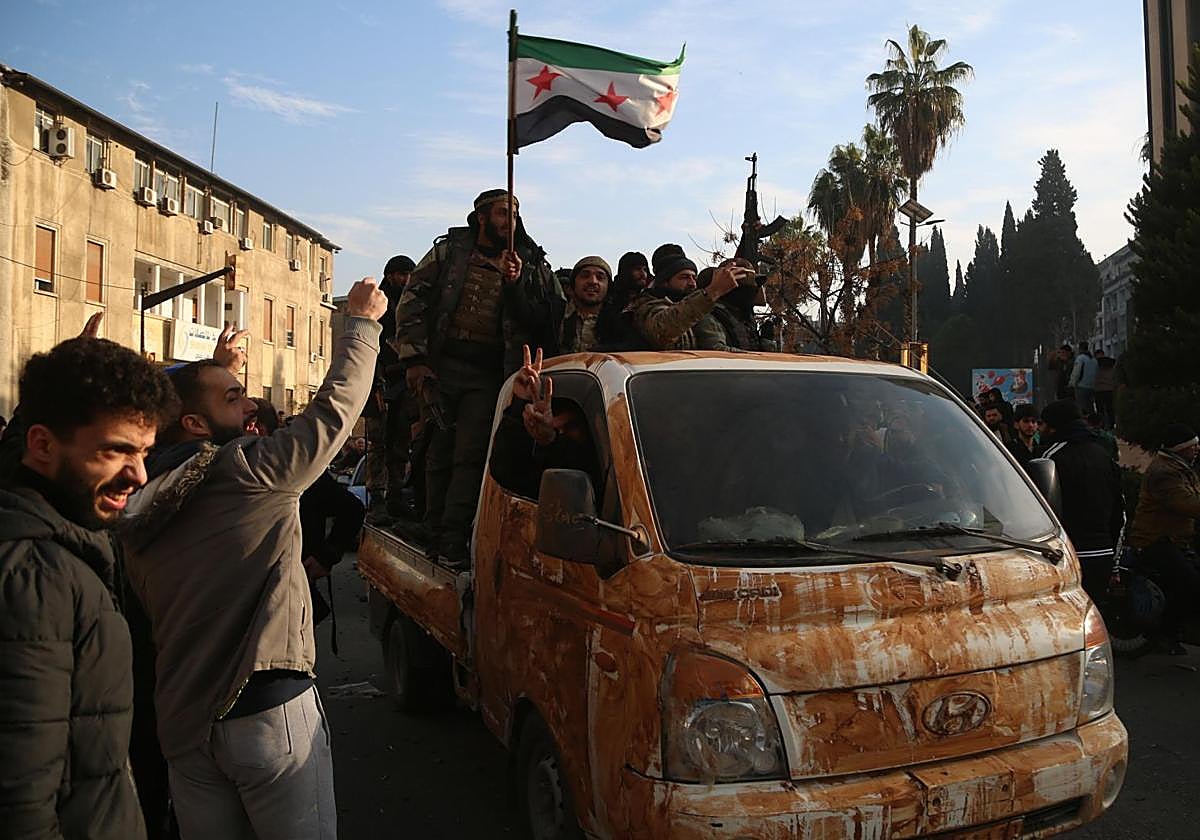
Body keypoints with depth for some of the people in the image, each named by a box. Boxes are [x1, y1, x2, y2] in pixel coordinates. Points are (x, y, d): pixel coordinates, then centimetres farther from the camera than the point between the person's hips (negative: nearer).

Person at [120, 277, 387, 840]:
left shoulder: (137, 515, 9)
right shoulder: (254, 473, -11)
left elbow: (147, 617, 16)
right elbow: (335, 407, -7)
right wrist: (362, 321, 5)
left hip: (182, 724, 7)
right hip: (270, 709, -7)